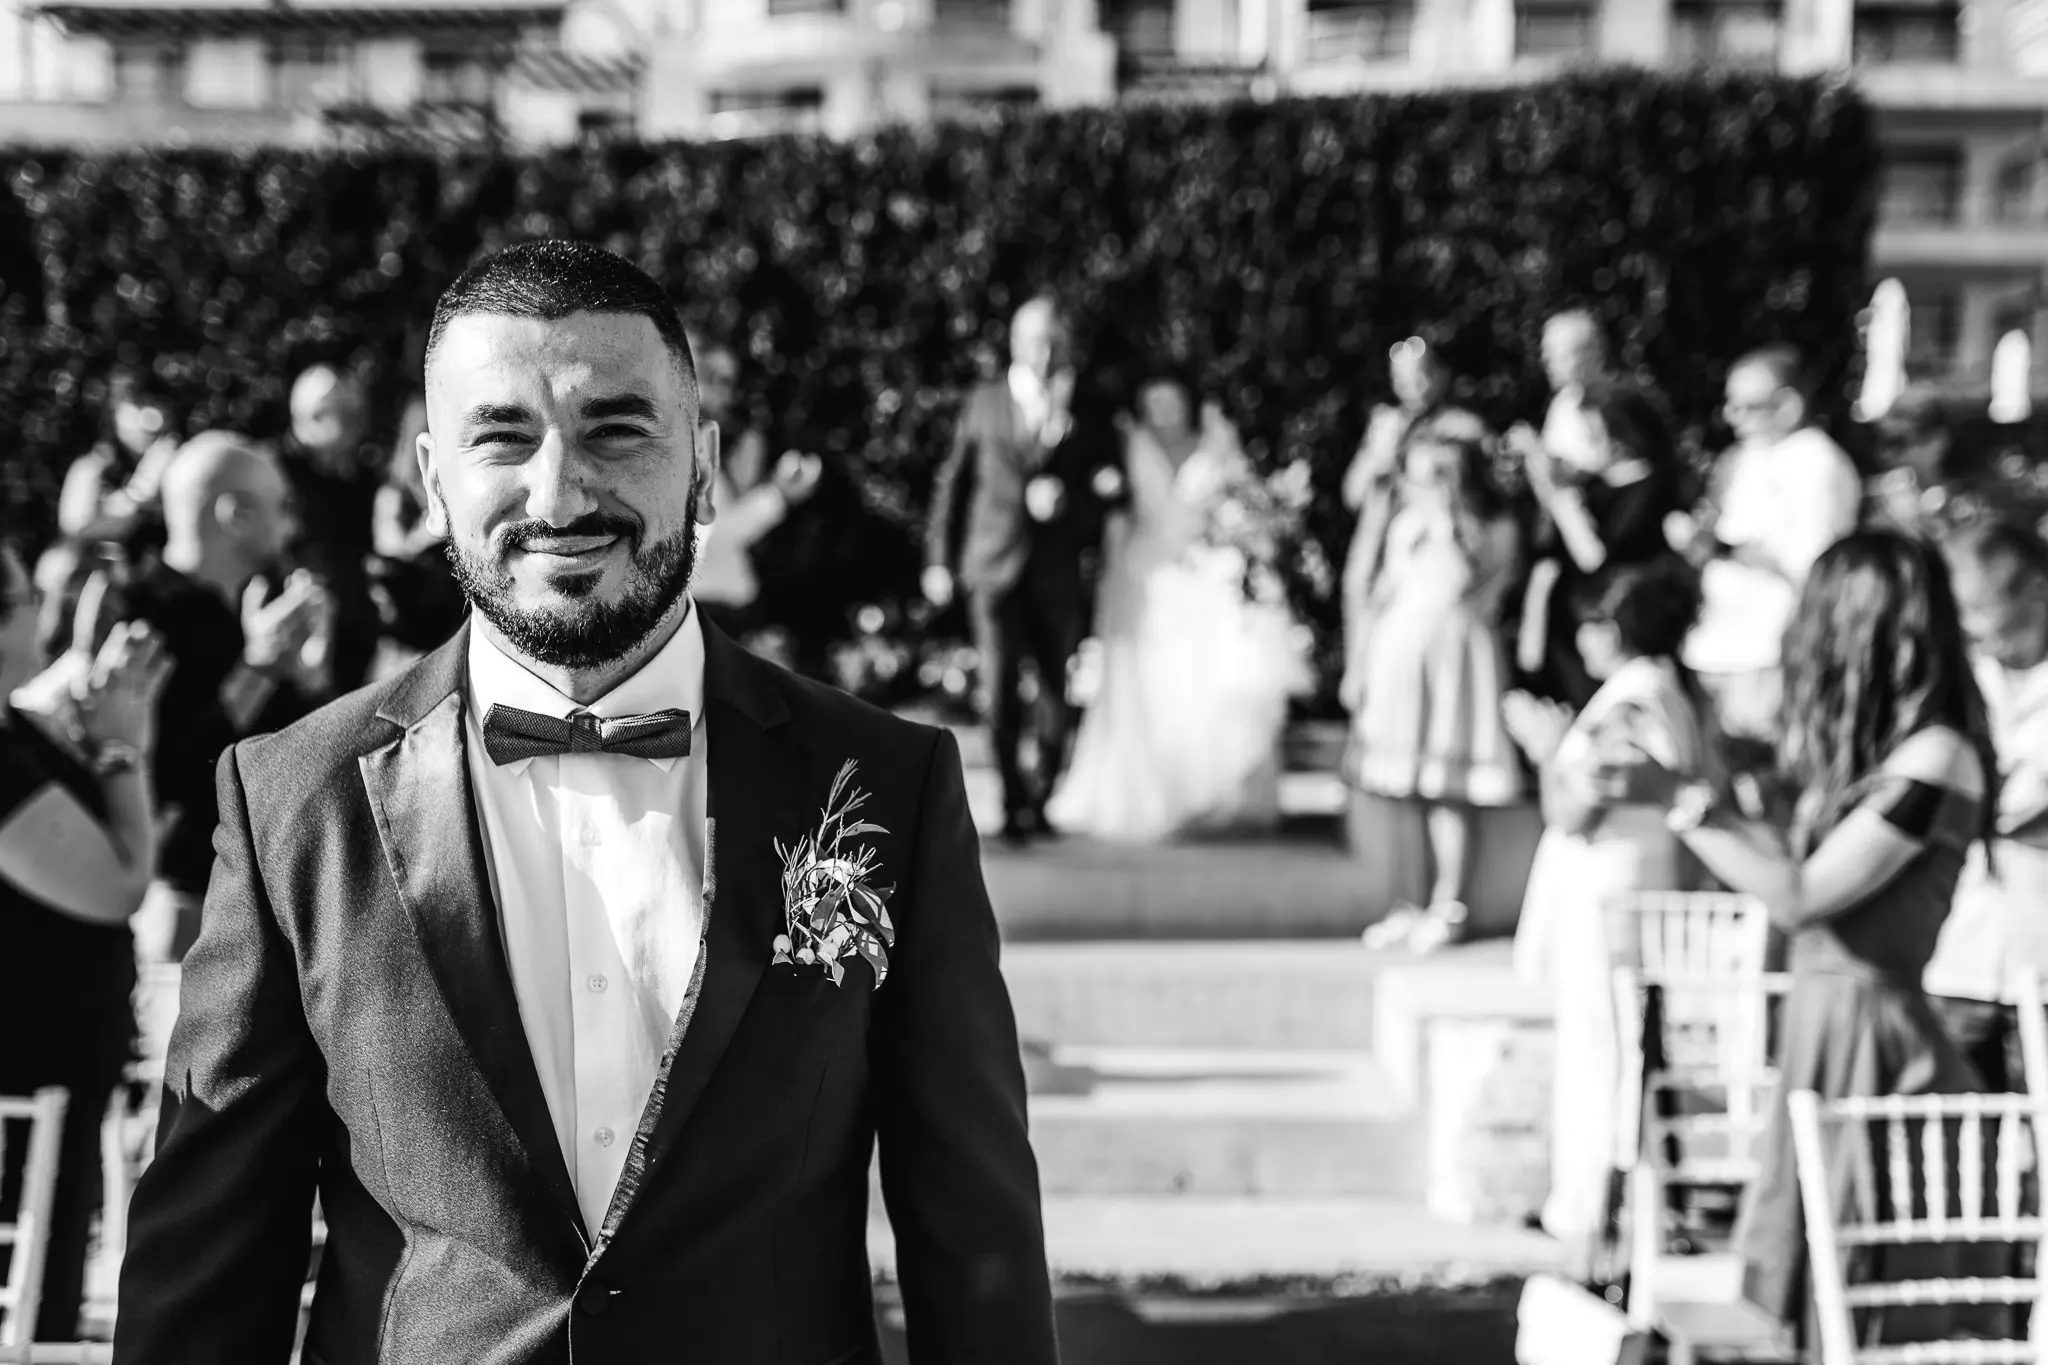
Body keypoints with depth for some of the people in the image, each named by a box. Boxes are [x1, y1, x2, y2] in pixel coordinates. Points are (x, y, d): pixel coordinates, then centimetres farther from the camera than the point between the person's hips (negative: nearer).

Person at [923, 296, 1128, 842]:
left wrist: (1065, 501, -14)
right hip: (996, 568, -1)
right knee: (1001, 686, -11)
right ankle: (1013, 802, -5)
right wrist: (940, 558, 10)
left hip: (1060, 573, 1)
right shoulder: (984, 403, 7)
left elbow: (1112, 494, 5)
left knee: (1058, 693, 7)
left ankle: (1043, 799, 23)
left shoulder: (1085, 413, 5)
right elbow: (952, 482, 13)